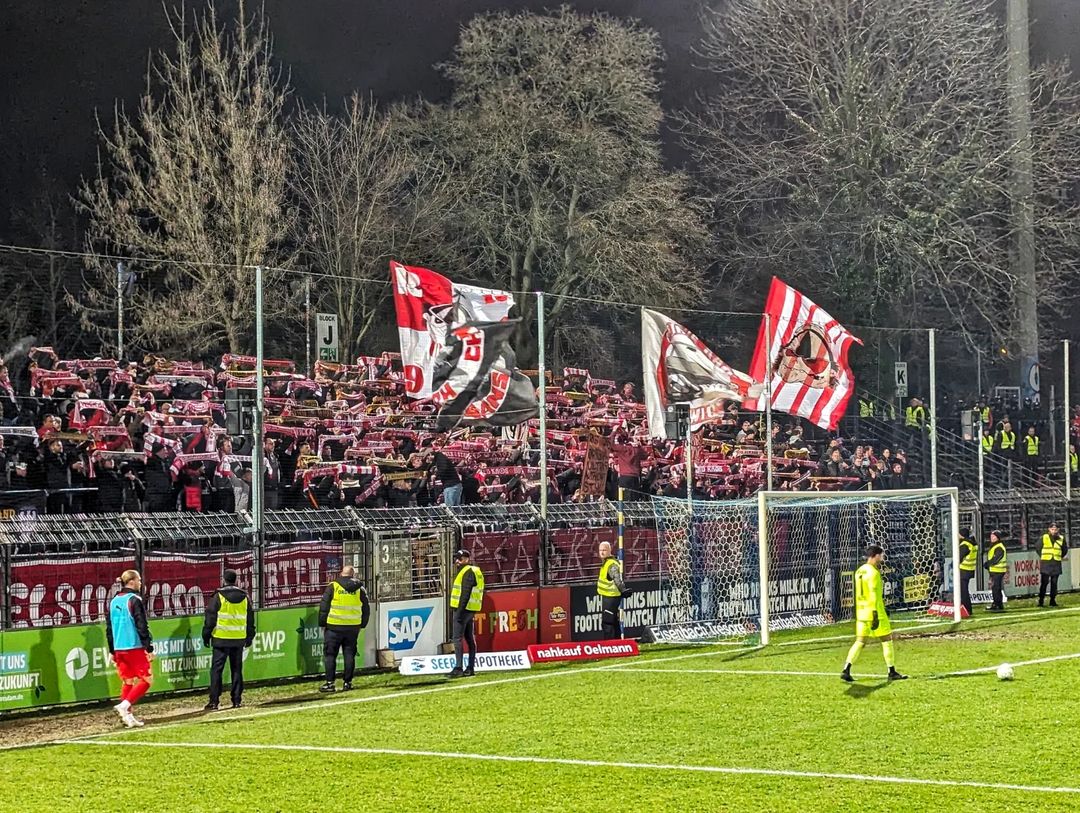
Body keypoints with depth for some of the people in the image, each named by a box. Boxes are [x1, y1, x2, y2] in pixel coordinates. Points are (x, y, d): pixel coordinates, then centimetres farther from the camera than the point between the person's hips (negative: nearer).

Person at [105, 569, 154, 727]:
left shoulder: (114, 601, 11)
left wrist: (112, 651, 20)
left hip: (119, 649, 7)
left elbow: (109, 628, 15)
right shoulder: (134, 600, -11)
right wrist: (149, 648, -12)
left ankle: (128, 715, 12)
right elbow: (142, 626, -15)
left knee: (128, 682, 14)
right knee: (146, 680, -1)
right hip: (135, 648, -7)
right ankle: (125, 705, -15)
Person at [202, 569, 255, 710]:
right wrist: (249, 637, 22)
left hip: (221, 639, -4)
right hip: (239, 639, 4)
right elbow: (250, 619, 13)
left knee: (216, 669, -1)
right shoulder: (245, 597, 8)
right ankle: (237, 700, 9)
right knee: (237, 669, 11)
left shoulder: (218, 596, -6)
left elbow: (210, 618, -5)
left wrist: (206, 636, 3)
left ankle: (214, 702, -5)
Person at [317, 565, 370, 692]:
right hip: (353, 627, 3)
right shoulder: (360, 589, 5)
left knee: (330, 654, 4)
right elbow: (366, 610, 11)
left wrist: (322, 624, 4)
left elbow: (324, 606, -4)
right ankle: (347, 682, 9)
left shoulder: (333, 587, -4)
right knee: (349, 654, 10)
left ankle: (330, 682, 0)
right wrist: (361, 625, 21)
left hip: (334, 627, -3)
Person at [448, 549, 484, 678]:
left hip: (463, 609, -11)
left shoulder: (467, 572, -12)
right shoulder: (474, 571, 20)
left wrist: (459, 610, -23)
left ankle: (458, 668, -16)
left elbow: (465, 593, -20)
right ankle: (471, 668, 13)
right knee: (469, 638, 11)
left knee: (457, 638, -11)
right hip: (469, 610, 11)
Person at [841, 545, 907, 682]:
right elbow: (873, 594, -19)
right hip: (874, 611, -8)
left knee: (860, 641, 6)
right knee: (887, 639, 4)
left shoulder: (859, 571, 13)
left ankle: (846, 670, -6)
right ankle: (892, 672, 9)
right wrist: (875, 615, -21)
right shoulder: (873, 572, -14)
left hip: (861, 612, 8)